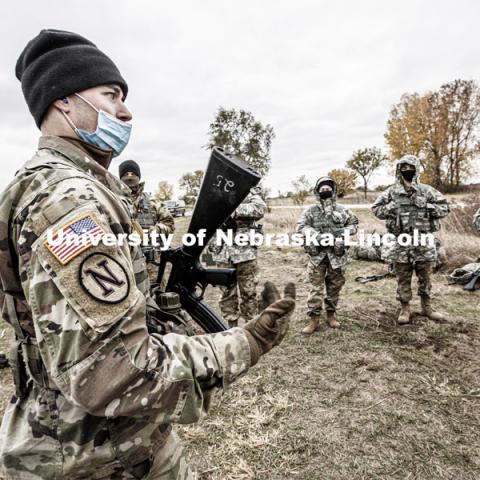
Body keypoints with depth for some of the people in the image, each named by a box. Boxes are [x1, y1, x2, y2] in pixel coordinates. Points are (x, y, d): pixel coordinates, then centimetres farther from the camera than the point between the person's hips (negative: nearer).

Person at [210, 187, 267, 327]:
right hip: (223, 252, 3)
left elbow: (260, 208, -18)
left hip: (245, 251, -2)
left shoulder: (249, 192, 0)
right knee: (227, 293, 10)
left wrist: (233, 209, -24)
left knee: (248, 293, 7)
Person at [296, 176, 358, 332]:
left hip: (337, 254, 2)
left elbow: (353, 223, 14)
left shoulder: (342, 210, 7)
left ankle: (331, 314, 27)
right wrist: (316, 235, -18)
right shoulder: (311, 210, 2)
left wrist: (344, 233, -5)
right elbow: (301, 226, -5)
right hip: (317, 253, -2)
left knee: (335, 286, 11)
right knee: (316, 287, -1)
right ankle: (314, 318, 6)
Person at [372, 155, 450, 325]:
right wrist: (391, 207, -12)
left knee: (425, 277, 12)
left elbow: (444, 207, 2)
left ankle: (427, 307, 28)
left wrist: (425, 205, -13)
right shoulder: (391, 192, 1)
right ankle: (405, 309, 21)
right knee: (403, 278, 8)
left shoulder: (427, 190, 2)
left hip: (424, 242, 1)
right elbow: (376, 209, 4)